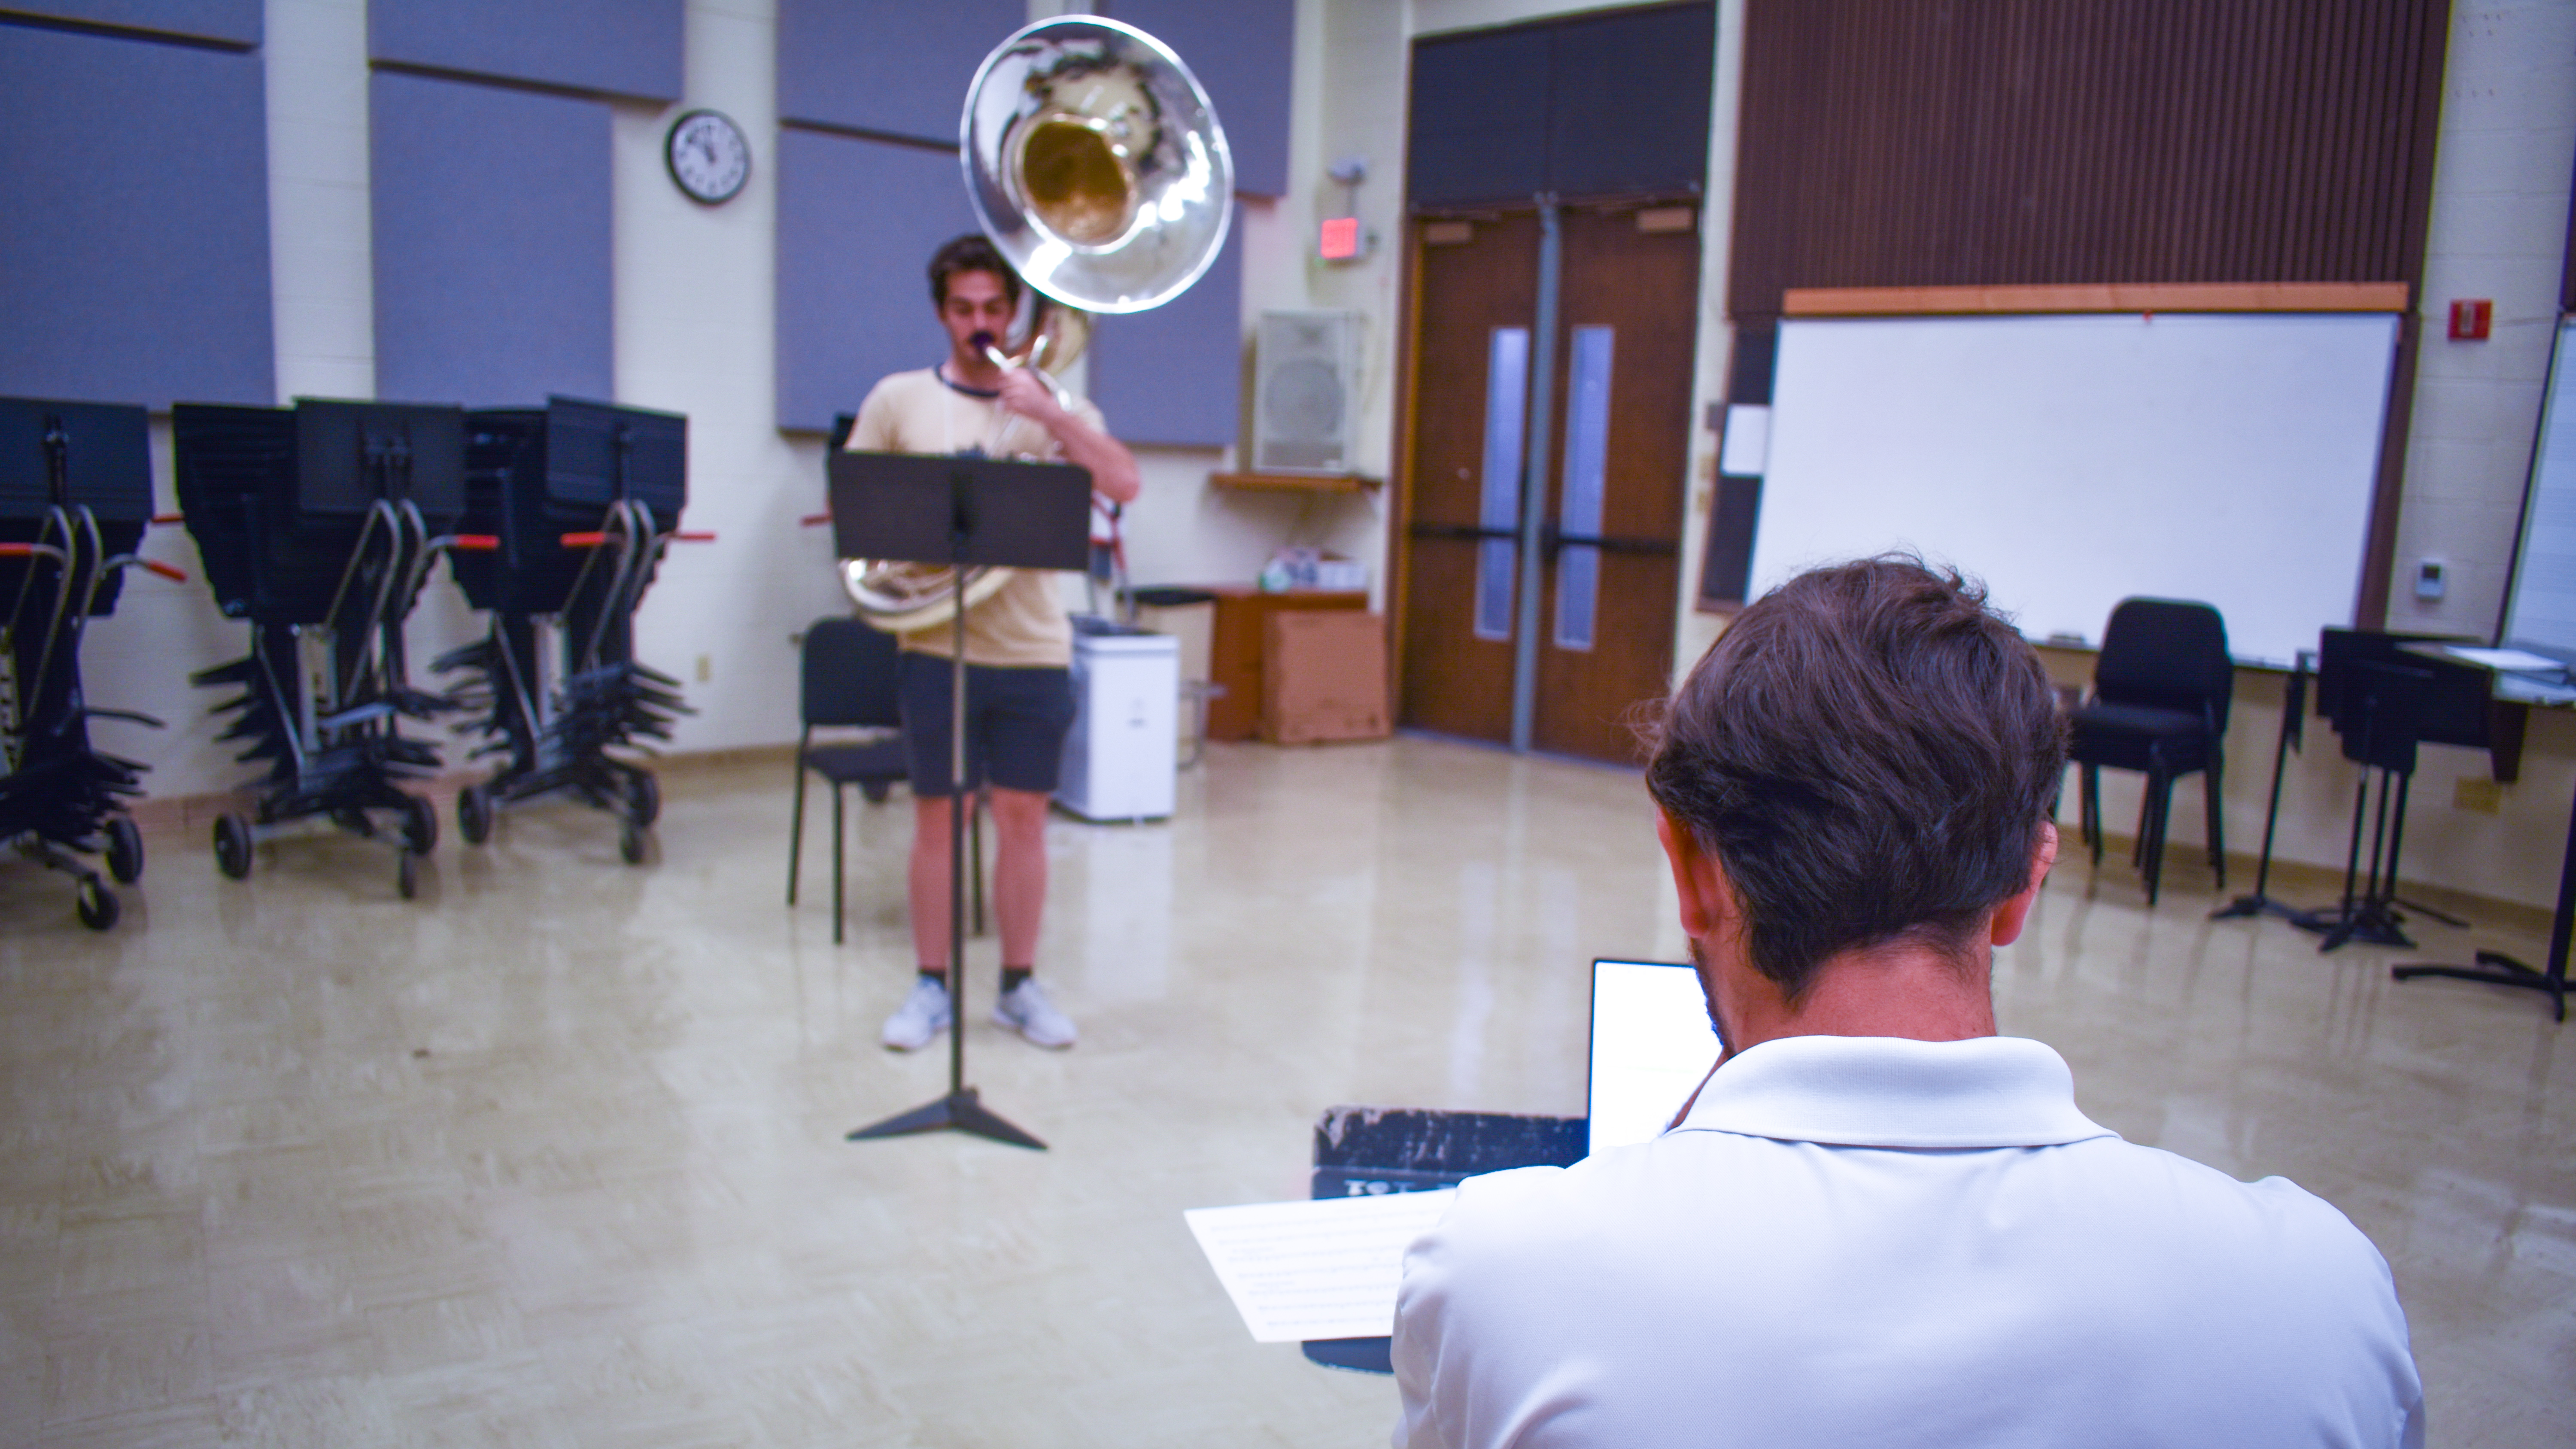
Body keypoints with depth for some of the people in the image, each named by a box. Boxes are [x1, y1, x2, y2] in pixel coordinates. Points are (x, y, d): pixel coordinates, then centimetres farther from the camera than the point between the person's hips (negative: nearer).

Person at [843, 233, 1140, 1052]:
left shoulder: (1052, 402, 5)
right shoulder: (898, 399, 4)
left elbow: (1123, 484, -11)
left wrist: (1049, 413, -20)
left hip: (1033, 652, 1)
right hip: (937, 650, 0)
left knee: (1023, 817, 6)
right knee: (937, 818, 5)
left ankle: (1019, 986, 19)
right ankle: (931, 987, 18)